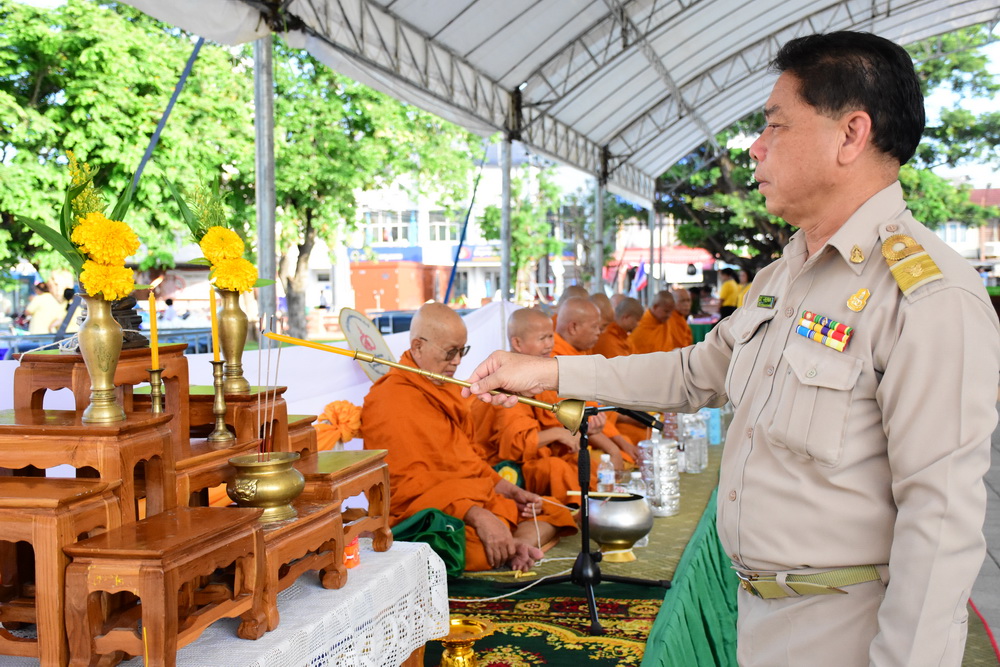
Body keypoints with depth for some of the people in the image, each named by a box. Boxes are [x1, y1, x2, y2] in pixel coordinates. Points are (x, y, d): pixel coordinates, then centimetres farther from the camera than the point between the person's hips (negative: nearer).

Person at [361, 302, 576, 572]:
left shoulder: (444, 389, 20)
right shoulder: (390, 402, -13)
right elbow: (408, 486, -22)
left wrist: (508, 489, 10)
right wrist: (475, 515, -30)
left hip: (474, 502, 11)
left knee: (554, 514, 2)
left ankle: (515, 546, -20)